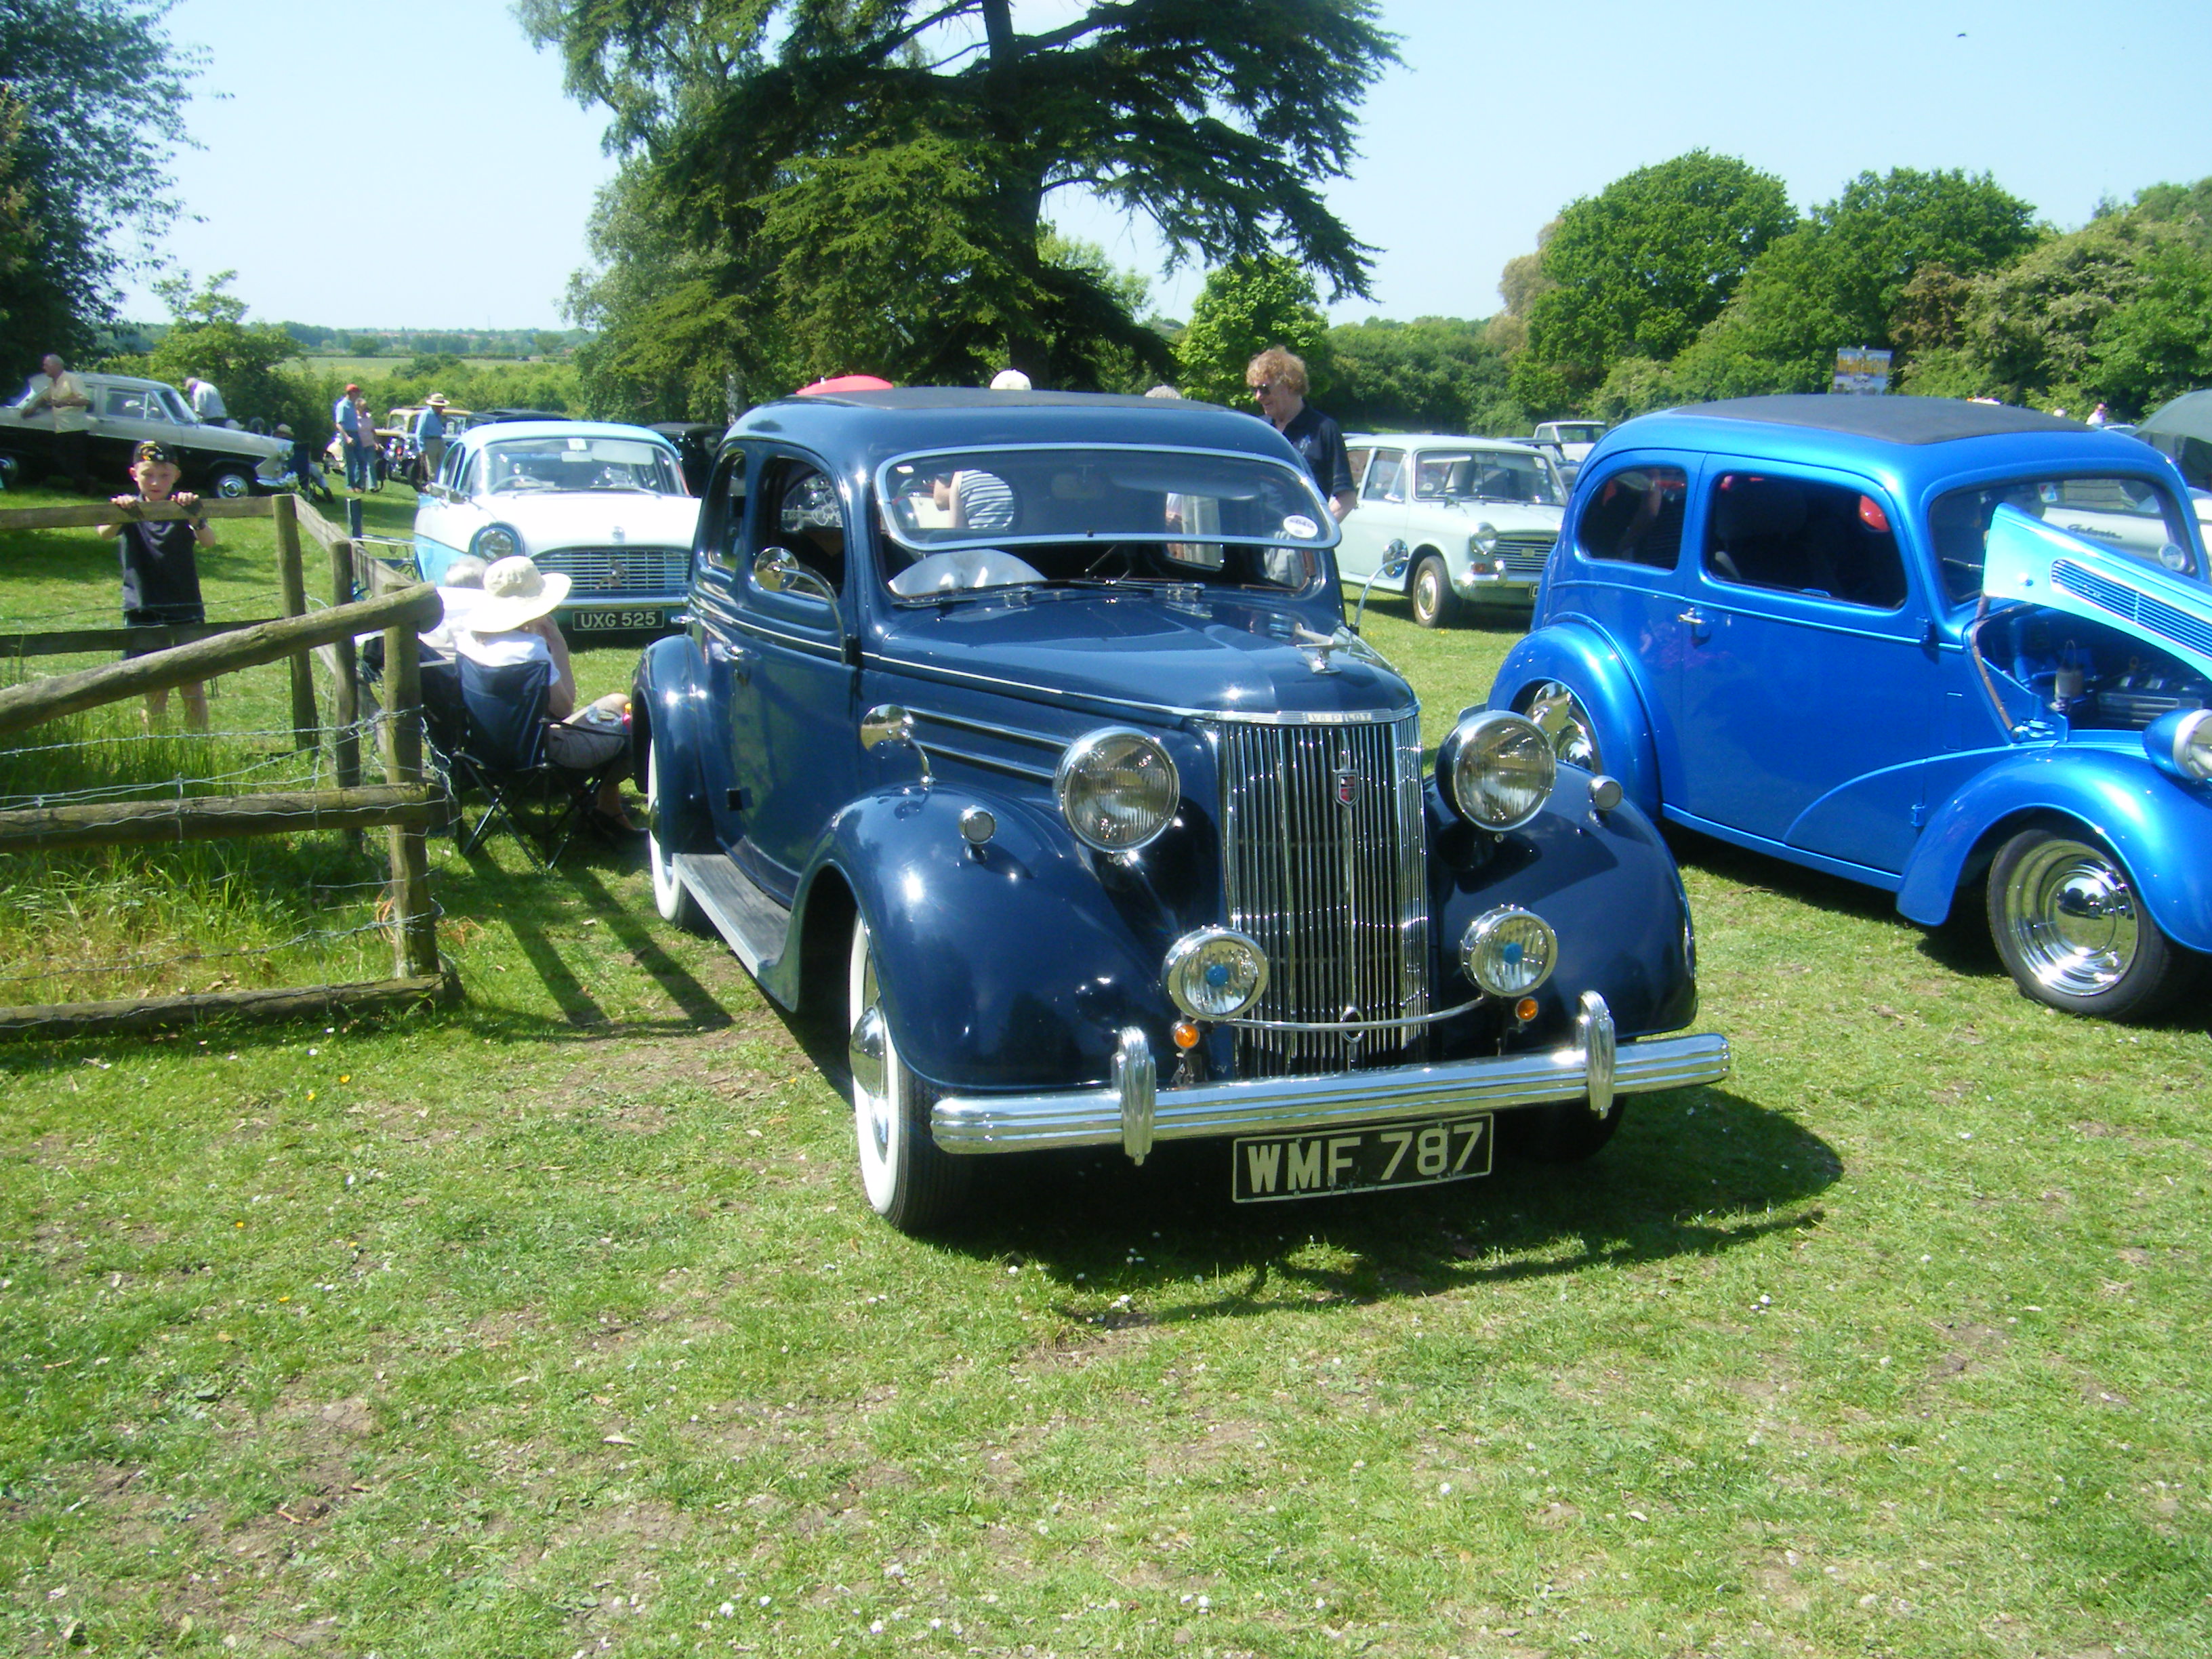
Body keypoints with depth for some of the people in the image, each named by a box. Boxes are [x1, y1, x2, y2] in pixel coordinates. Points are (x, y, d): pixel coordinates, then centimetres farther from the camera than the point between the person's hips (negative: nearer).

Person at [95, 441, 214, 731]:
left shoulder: (183, 507, 0)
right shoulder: (130, 509, 2)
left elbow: (208, 542, -19)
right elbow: (104, 532, -19)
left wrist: (194, 517, -39)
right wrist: (121, 513, -41)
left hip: (185, 611, 0)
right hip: (143, 612, 1)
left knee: (193, 686, -1)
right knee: (153, 691, 4)